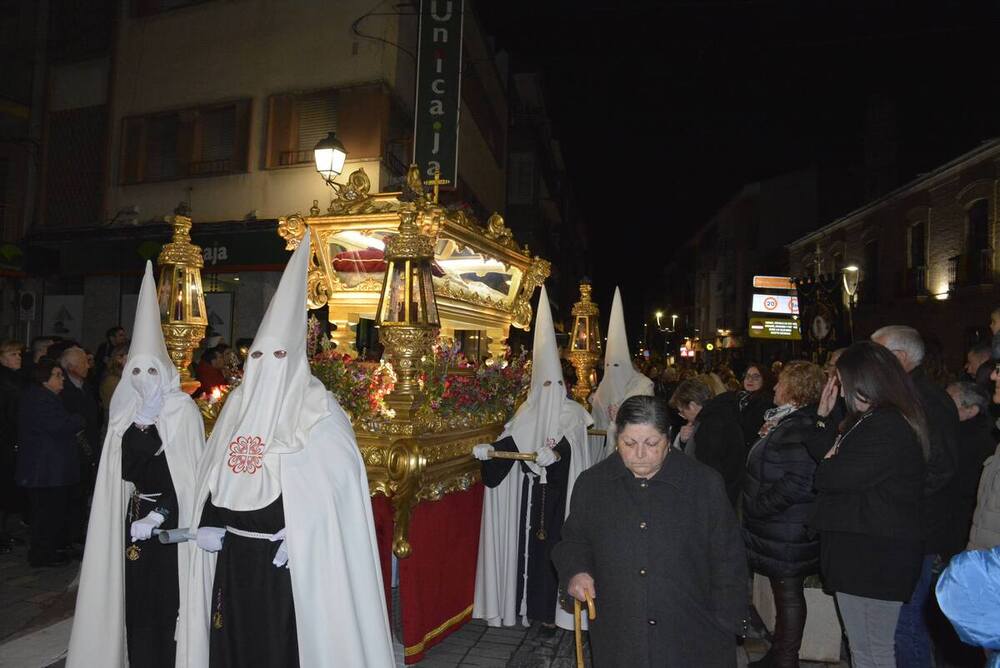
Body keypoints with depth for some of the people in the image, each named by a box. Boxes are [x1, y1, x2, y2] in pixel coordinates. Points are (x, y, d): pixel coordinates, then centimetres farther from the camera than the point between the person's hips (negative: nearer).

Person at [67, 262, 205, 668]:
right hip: (135, 517, 4)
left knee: (168, 600, 0)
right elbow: (127, 471, 3)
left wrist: (157, 516, -13)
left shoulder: (183, 409, -9)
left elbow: (190, 473, -10)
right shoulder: (126, 411, 6)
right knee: (137, 601, 7)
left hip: (173, 519, -4)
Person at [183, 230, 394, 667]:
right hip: (235, 550, 5)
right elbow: (214, 471, 13)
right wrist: (209, 522, 1)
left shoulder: (318, 411, -10)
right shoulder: (237, 404, 8)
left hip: (289, 552, -5)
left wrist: (299, 535, -20)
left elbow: (336, 483, -15)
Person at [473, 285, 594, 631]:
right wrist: (489, 449, -17)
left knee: (553, 542, -2)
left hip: (558, 490, -4)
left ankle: (551, 607, 9)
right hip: (531, 488, 4)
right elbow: (512, 439, 0)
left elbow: (570, 446, -17)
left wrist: (555, 455, -35)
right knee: (529, 539, 8)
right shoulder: (529, 409, 7)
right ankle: (532, 603, 20)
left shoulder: (571, 412, -5)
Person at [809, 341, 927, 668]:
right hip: (862, 551, 10)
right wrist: (823, 416, 11)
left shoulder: (888, 427, -22)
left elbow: (834, 475, -24)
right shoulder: (870, 420, 12)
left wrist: (823, 468, -2)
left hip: (874, 555, -10)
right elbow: (831, 454, 16)